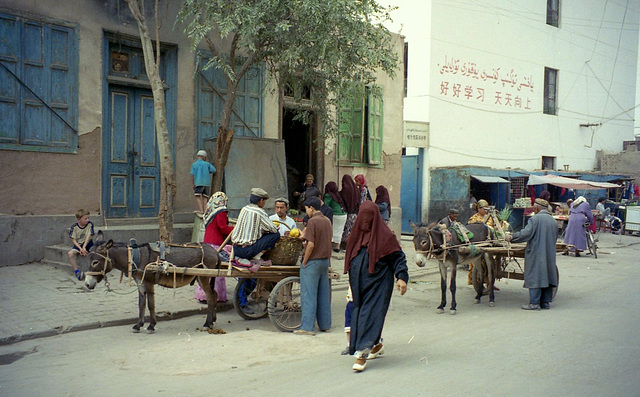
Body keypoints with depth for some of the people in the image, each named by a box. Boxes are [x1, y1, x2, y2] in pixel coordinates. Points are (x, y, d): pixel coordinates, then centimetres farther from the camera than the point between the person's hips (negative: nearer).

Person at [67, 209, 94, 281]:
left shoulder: (90, 224, -6)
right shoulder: (74, 227, -7)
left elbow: (88, 236, -13)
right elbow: (73, 240, -8)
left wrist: (84, 247, -24)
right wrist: (80, 249, -22)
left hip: (88, 243, 0)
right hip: (78, 245, 0)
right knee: (70, 253, -28)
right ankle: (76, 272, -23)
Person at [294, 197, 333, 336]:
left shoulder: (312, 221, -14)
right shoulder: (327, 221, 10)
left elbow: (311, 244, -20)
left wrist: (304, 262, -11)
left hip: (313, 261, -8)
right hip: (325, 260, 8)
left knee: (308, 295, -2)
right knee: (324, 294, 13)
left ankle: (308, 327, 0)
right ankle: (325, 324, 20)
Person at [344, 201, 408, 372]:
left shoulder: (385, 235, -7)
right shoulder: (356, 234, 10)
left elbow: (398, 257, -6)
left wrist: (402, 277, -18)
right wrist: (352, 285, 20)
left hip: (378, 283, -6)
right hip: (359, 284, 6)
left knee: (370, 315, -10)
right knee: (359, 314, 10)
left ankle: (362, 354, -9)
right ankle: (377, 345, 29)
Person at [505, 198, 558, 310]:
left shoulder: (535, 219, -11)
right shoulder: (553, 221, 11)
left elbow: (526, 233, -19)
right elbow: (555, 238, 20)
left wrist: (511, 237, -10)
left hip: (536, 254, -7)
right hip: (550, 255, 7)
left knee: (535, 278, -3)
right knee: (547, 277, 11)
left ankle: (534, 303, -3)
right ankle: (546, 302, 16)